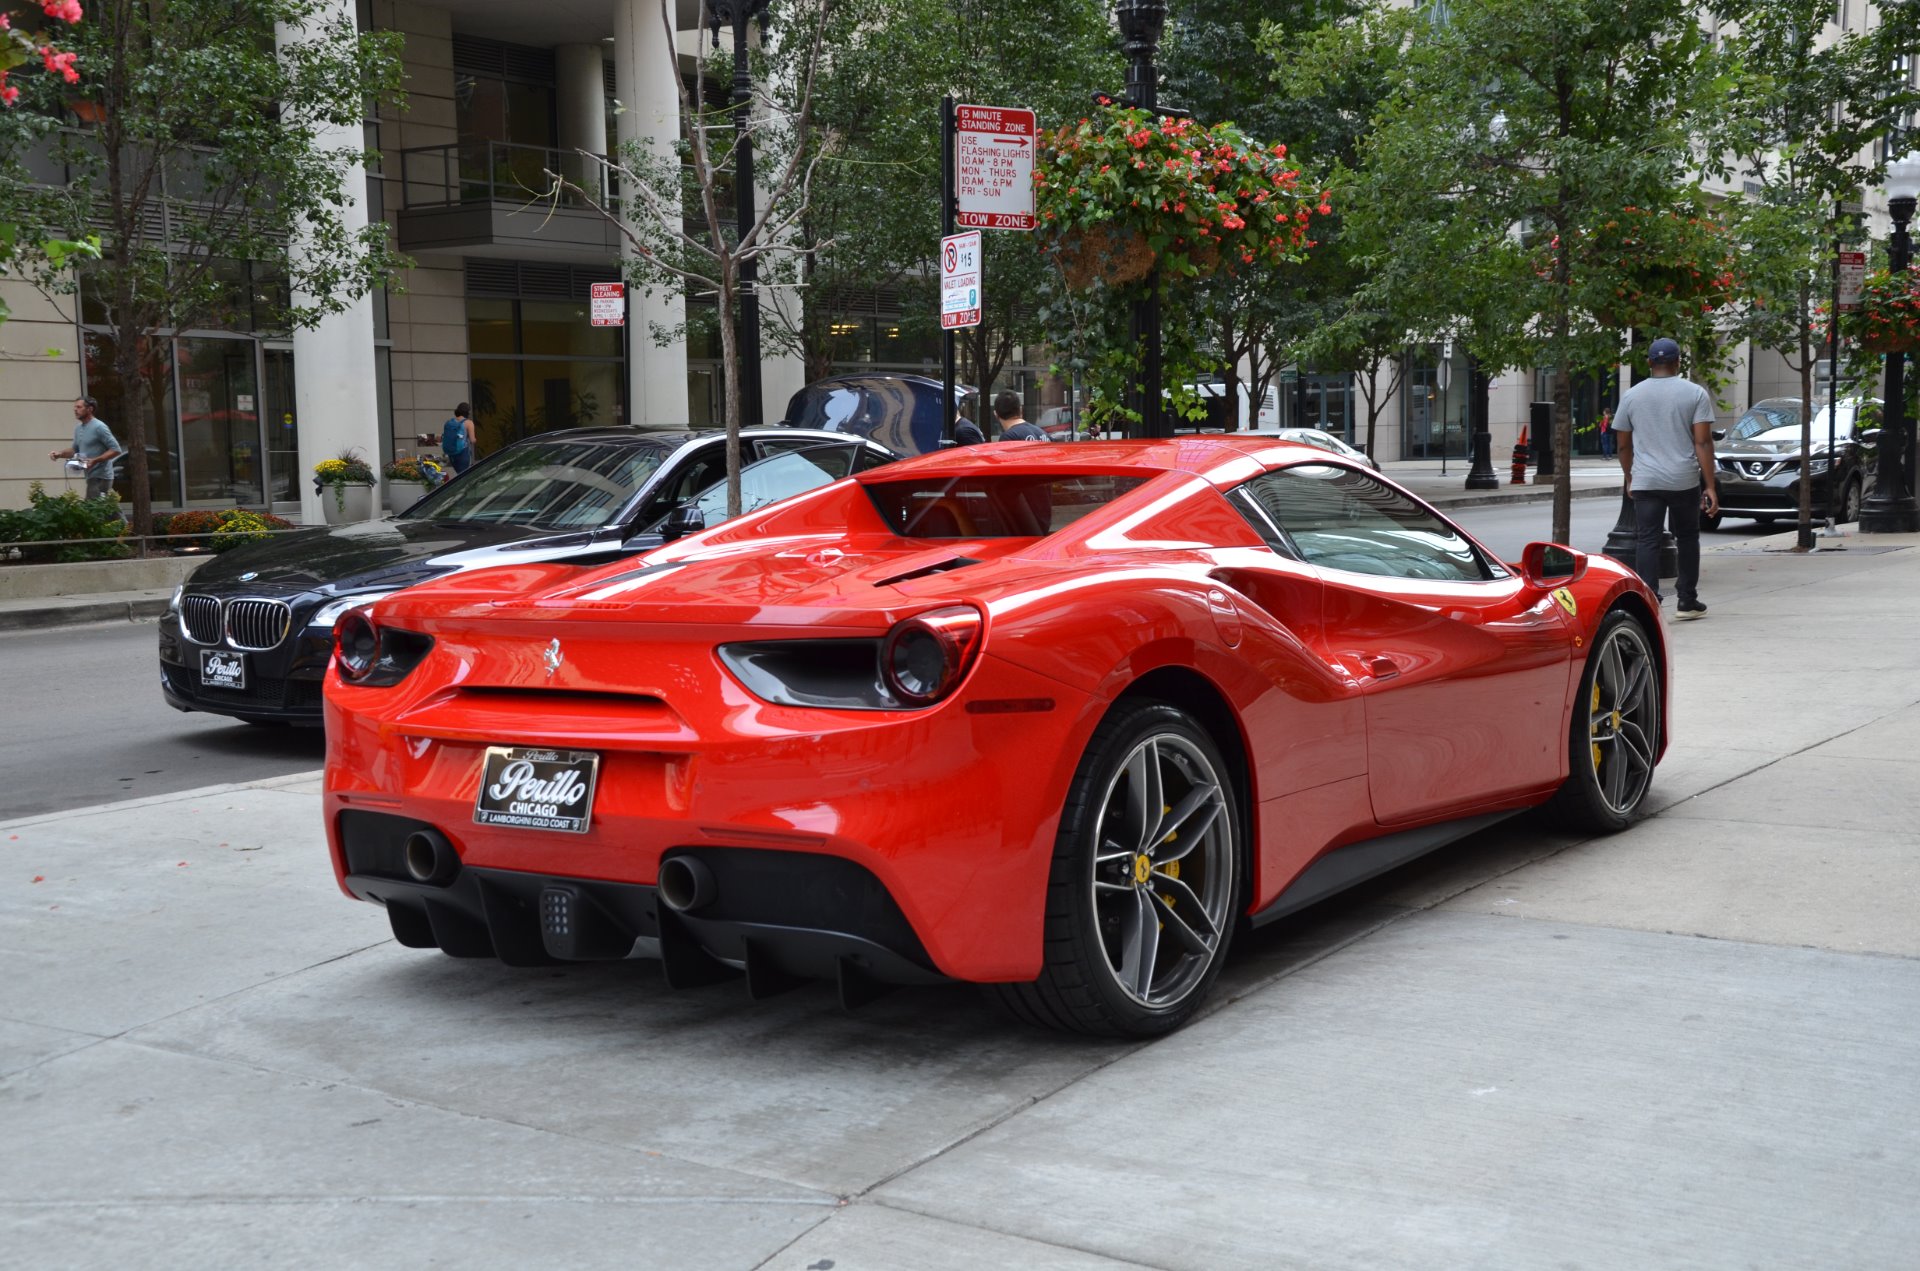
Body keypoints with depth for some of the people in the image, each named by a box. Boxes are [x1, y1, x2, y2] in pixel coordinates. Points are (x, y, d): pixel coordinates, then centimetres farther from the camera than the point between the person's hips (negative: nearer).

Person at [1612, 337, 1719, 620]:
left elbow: (1624, 445, 9)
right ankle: (1688, 601, 20)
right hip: (1685, 481, 0)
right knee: (1687, 537, 15)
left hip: (1645, 482, 0)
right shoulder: (1695, 393, 0)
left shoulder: (1631, 396, 5)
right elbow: (1703, 442, -6)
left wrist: (1629, 479, 23)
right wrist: (1710, 487, -5)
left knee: (1647, 541, -1)